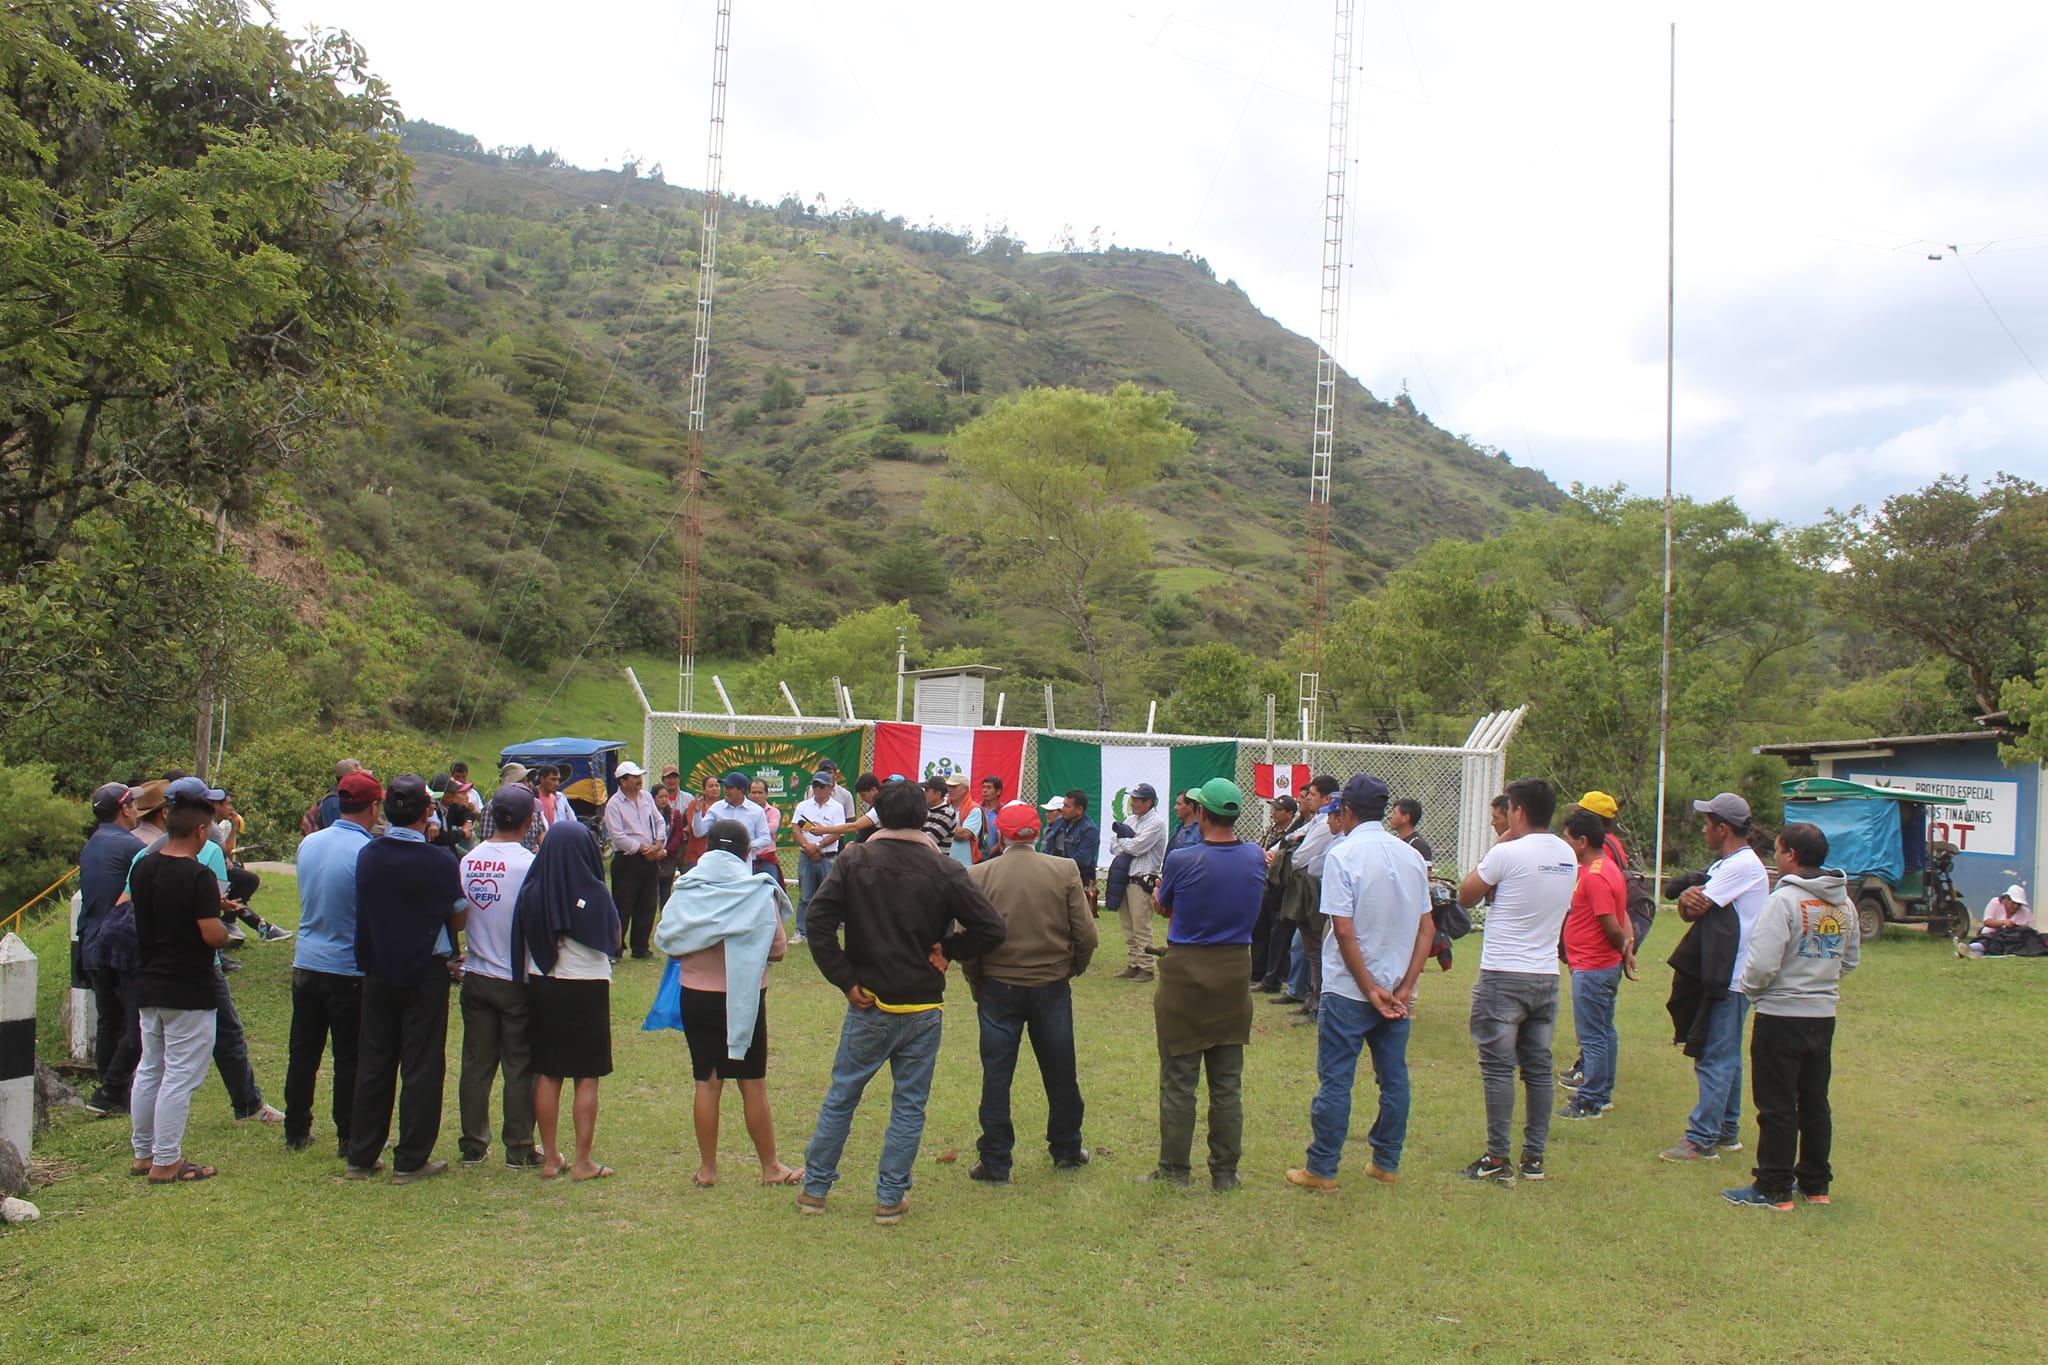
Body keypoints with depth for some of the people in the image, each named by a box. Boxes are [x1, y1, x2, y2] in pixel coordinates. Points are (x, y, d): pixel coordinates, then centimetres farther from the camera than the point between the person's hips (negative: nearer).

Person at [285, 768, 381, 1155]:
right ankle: (349, 1140, 11)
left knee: (303, 1053, 15)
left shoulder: (308, 844, 2)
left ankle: (296, 1133, 24)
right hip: (350, 971, -6)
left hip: (306, 964, 6)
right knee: (350, 1060, 4)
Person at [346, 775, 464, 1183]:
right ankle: (411, 1161, 9)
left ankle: (361, 1157, 20)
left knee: (373, 1064, 13)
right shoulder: (440, 862, -16)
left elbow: (364, 912, 9)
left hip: (377, 972, 5)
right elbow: (459, 921, -6)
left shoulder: (367, 855, -1)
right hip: (425, 973, -5)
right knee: (422, 1068, 4)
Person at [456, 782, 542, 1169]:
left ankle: (472, 1146, 20)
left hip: (476, 978, 5)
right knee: (520, 1067, 5)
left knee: (476, 1064, 13)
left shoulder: (468, 861, 0)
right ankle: (519, 1150, 11)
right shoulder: (530, 863, -16)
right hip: (516, 980, -5)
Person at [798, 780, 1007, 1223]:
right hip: (923, 1009, 0)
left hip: (869, 1005, 1)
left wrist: (845, 980, -9)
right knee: (909, 1106, 10)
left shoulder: (854, 860, -5)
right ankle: (890, 1198, 15)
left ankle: (815, 1188, 24)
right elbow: (991, 927, -9)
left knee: (840, 1096, 15)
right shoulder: (944, 870, -6)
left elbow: (818, 919, -13)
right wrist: (948, 950, 3)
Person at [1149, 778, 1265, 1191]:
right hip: (1235, 974, 4)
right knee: (1228, 1083, 12)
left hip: (1185, 975, -3)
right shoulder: (1256, 859, -4)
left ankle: (1174, 1171, 12)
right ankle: (1225, 1172, 18)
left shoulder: (1181, 860, -15)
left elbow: (1164, 908, 3)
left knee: (1178, 1081, 6)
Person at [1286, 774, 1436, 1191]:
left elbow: (1344, 930, -18)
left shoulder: (1343, 854, -13)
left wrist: (1371, 989, -13)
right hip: (1397, 989, 6)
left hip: (1350, 989, -5)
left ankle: (1322, 1169, 8)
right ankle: (1386, 1164, 21)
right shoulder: (1411, 856, 5)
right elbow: (1427, 928, 3)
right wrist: (1404, 988, -2)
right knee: (1394, 1078, 13)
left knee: (1335, 1080, 1)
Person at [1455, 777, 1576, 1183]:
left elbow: (1466, 896, -3)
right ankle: (1534, 1157, 16)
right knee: (1538, 1068, 11)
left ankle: (1497, 1159, 0)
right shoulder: (1567, 856, 6)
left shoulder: (1507, 853, -15)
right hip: (1547, 977, 6)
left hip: (1503, 977, -6)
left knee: (1498, 1067, -2)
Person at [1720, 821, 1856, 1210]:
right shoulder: (1844, 904, 6)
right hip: (1824, 1015, 7)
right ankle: (1816, 1184, 24)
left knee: (1777, 1106, 0)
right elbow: (1850, 960, 16)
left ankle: (1773, 1189, 6)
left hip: (1781, 1016, -7)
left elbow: (1762, 965, -22)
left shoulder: (1783, 900, -18)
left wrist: (1747, 987, -4)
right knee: (1815, 1103, 16)